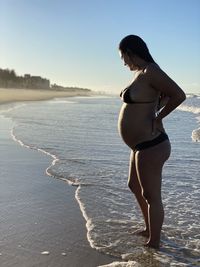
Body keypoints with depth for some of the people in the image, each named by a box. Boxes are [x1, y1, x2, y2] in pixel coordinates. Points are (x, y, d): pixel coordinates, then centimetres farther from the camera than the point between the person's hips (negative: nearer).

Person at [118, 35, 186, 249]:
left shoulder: (149, 72, -18)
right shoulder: (142, 72, 10)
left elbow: (179, 95, -24)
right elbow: (166, 95, 22)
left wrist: (157, 117, -13)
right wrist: (150, 110, 9)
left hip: (150, 146, -11)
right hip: (143, 145, 11)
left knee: (151, 196, 3)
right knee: (135, 186, 25)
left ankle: (154, 244, 21)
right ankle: (150, 229, 43)